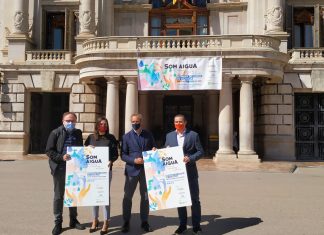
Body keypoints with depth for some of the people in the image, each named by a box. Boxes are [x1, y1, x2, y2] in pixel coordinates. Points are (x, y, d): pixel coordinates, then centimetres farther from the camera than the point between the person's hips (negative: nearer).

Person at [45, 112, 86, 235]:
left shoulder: (78, 133, 6)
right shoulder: (56, 133, -6)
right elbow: (49, 151, -8)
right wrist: (61, 157, -22)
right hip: (60, 169, -4)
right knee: (59, 196, 6)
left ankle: (73, 220, 27)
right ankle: (58, 222, 17)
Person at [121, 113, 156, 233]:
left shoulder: (148, 135, 7)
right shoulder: (126, 136, 0)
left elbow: (154, 149, 14)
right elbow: (123, 155, -3)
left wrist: (154, 151, -9)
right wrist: (134, 160, -18)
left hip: (146, 169, 2)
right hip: (132, 169, -2)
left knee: (145, 197, 9)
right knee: (127, 197, 3)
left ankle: (144, 222, 22)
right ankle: (126, 222, 17)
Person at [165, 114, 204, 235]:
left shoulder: (193, 135, -2)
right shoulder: (169, 136, 8)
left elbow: (200, 151, -4)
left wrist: (190, 158, -19)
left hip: (190, 172, -3)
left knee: (194, 199, 6)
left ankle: (196, 225, 18)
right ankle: (182, 224, 23)